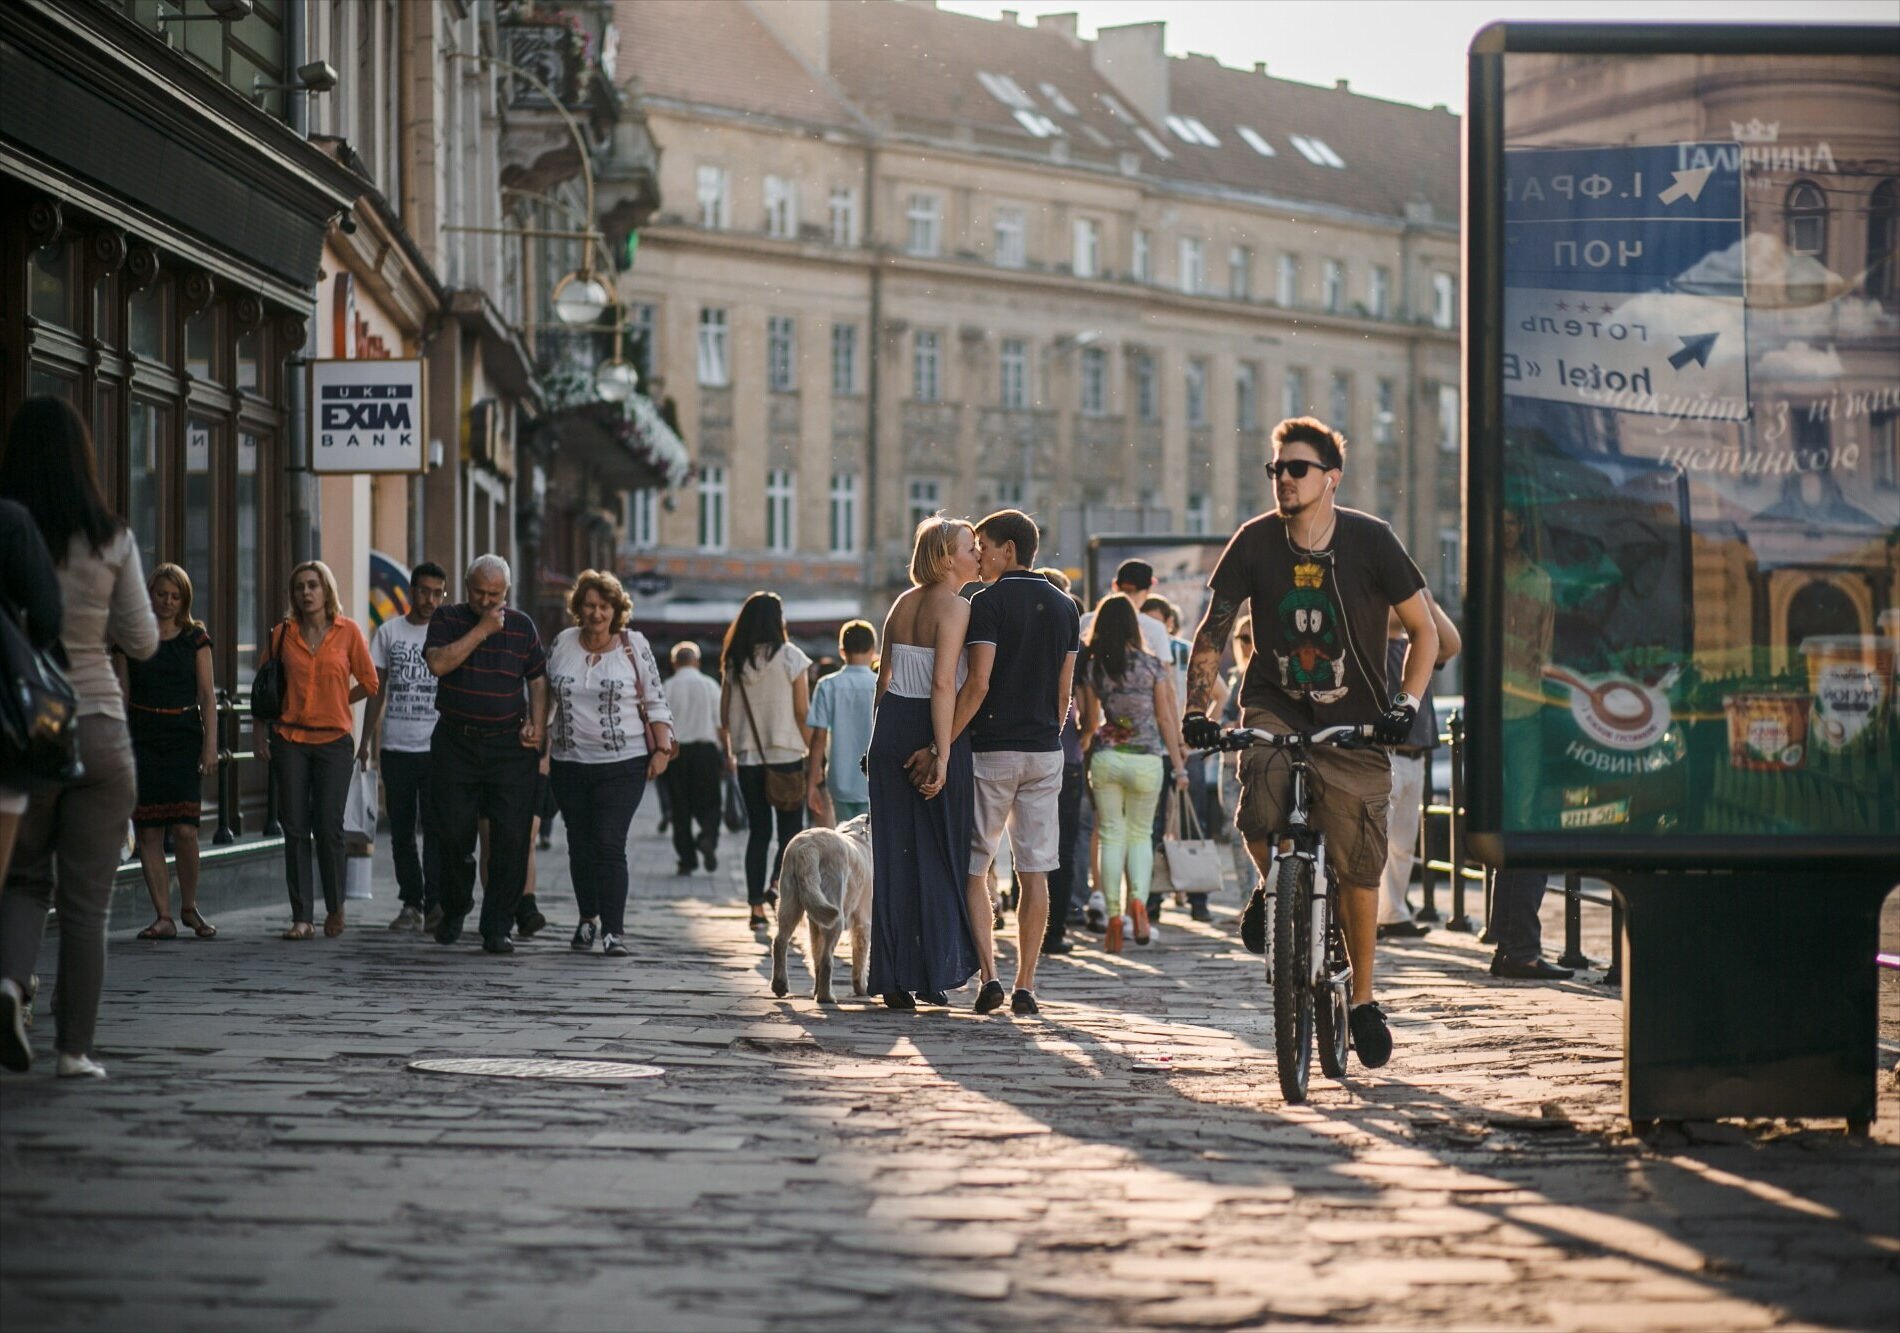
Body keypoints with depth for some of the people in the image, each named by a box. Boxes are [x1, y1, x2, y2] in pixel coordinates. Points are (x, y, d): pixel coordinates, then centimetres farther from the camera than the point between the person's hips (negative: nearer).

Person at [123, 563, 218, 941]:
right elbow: (121, 694, 8)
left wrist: (210, 744, -4)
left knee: (185, 830, -10)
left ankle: (189, 907, 9)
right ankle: (163, 916, 1)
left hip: (184, 736, -1)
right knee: (148, 831, -3)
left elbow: (207, 696, 4)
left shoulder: (195, 638, 6)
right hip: (142, 737, 1)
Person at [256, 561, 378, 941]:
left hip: (333, 741, -1)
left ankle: (335, 908, 15)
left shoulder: (347, 631, 1)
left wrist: (333, 703, 9)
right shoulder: (283, 633, 5)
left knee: (329, 828, -4)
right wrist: (261, 736, 5)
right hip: (290, 741, 1)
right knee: (295, 829, -1)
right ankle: (302, 917, 3)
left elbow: (369, 683, 9)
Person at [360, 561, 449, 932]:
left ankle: (436, 905, -7)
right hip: (396, 746, 3)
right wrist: (366, 741, 9)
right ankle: (411, 904, 12)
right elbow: (377, 690, 14)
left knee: (435, 828, -9)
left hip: (436, 748, -3)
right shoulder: (389, 632, 9)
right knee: (401, 830, 6)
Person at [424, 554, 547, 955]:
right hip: (456, 743, 0)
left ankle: (497, 928, -2)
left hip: (510, 745, 1)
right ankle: (454, 911, 25)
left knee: (511, 839, -7)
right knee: (454, 833, 1)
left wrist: (536, 724, -1)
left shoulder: (522, 626, 8)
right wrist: (481, 630, -16)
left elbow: (538, 680, 14)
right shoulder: (447, 619, 3)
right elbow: (438, 663, -14)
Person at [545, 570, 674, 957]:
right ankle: (587, 918, 26)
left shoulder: (634, 645, -1)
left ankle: (613, 930, -11)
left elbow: (655, 702, 3)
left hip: (623, 763, -3)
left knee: (609, 844, -11)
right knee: (580, 844, 9)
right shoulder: (563, 644, 6)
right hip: (570, 762, 3)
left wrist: (662, 748, -3)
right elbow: (546, 698, 15)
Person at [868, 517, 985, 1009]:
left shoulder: (903, 603, 12)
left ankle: (893, 977, 7)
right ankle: (935, 973, 5)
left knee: (894, 853, 7)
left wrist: (883, 741, 17)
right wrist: (942, 753, -19)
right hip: (932, 731, -6)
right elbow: (945, 684, -18)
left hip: (891, 727, 6)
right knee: (939, 853, 3)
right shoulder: (955, 607, -10)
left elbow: (884, 677, 13)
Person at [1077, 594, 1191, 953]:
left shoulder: (1091, 668, 0)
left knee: (1111, 836, 6)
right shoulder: (1153, 666, -2)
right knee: (1140, 834, 13)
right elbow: (1165, 718, 1)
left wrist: (1084, 741, 28)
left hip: (1106, 758, 0)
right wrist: (1179, 763, 7)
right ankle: (1138, 899, -11)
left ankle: (1114, 916, -1)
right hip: (1146, 759, 0)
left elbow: (1090, 721, 6)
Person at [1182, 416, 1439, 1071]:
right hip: (1275, 709, 1)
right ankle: (1272, 884, 8)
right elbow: (1212, 632, 3)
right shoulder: (1256, 542, -4)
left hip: (1352, 723, -1)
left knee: (1358, 863, -5)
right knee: (1259, 811, -28)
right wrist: (1197, 709, -9)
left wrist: (1406, 704, -14)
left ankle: (1363, 997, 13)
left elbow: (1424, 630, -1)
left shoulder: (1369, 540, -8)